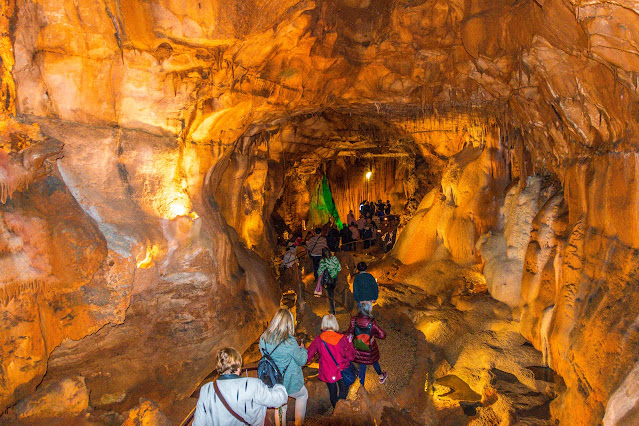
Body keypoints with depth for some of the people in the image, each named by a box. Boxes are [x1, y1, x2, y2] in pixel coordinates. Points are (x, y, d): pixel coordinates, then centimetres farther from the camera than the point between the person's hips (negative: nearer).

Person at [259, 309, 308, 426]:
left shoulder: (263, 338, -11)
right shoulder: (290, 342, -27)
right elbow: (302, 361, -14)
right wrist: (302, 349, 7)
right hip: (290, 384, -4)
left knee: (280, 405, 27)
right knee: (303, 394, 26)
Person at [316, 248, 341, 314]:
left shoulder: (322, 261, -23)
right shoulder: (334, 258, -11)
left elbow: (320, 272, -20)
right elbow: (339, 268, -3)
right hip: (335, 278, 4)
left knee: (330, 294, 11)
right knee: (332, 292, 25)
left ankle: (333, 310, 17)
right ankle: (333, 308, 41)